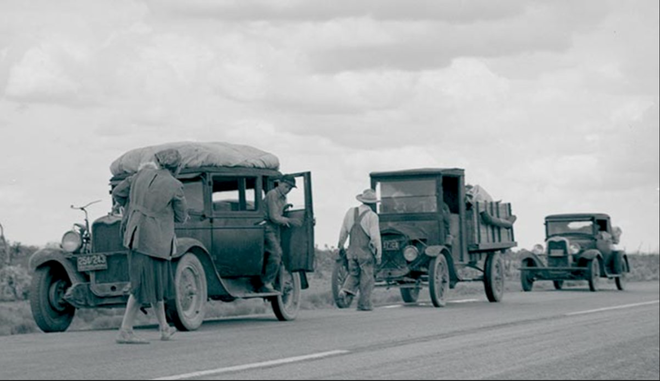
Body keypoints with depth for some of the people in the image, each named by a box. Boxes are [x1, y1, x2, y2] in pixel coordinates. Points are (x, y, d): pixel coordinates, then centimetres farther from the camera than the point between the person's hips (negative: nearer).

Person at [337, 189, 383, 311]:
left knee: (354, 274, 19)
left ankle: (346, 289, -7)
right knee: (366, 278, 5)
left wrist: (340, 246, 25)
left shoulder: (350, 212, 4)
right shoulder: (372, 216, -11)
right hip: (366, 252, -5)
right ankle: (364, 304, 8)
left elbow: (343, 232, 11)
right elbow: (375, 237, -14)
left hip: (352, 251, 5)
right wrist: (378, 255, -7)